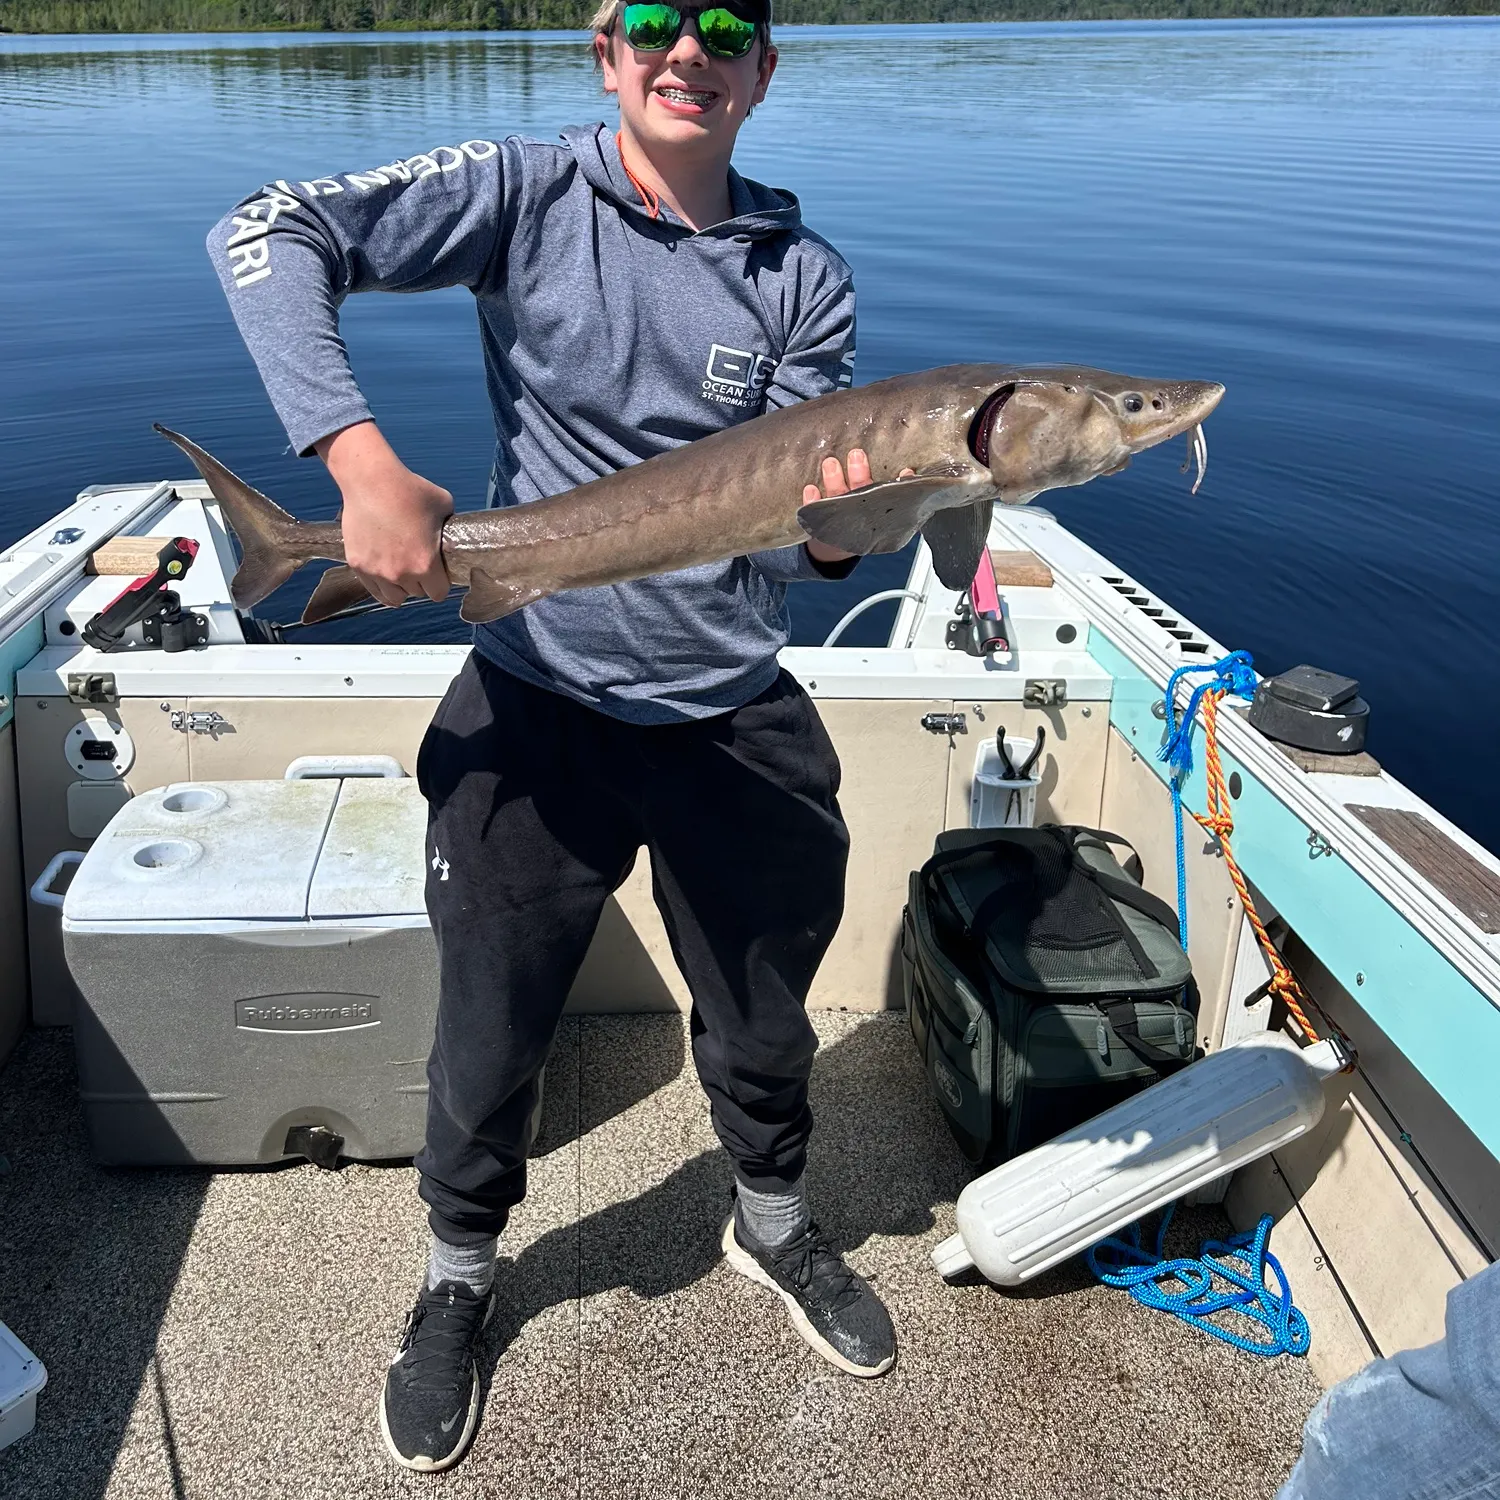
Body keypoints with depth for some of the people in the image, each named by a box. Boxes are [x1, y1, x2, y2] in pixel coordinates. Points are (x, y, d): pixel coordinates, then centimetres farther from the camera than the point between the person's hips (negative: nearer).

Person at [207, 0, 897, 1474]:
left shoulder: (805, 278, 1)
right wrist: (362, 462, -29)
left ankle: (772, 1223, 49)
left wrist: (840, 524, -28)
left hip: (737, 717, 3)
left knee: (764, 1015, 18)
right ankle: (457, 1278, 40)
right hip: (540, 703, -2)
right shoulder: (528, 194, -6)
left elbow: (792, 532, -3)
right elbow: (265, 231, -16)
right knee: (490, 1024, 11)